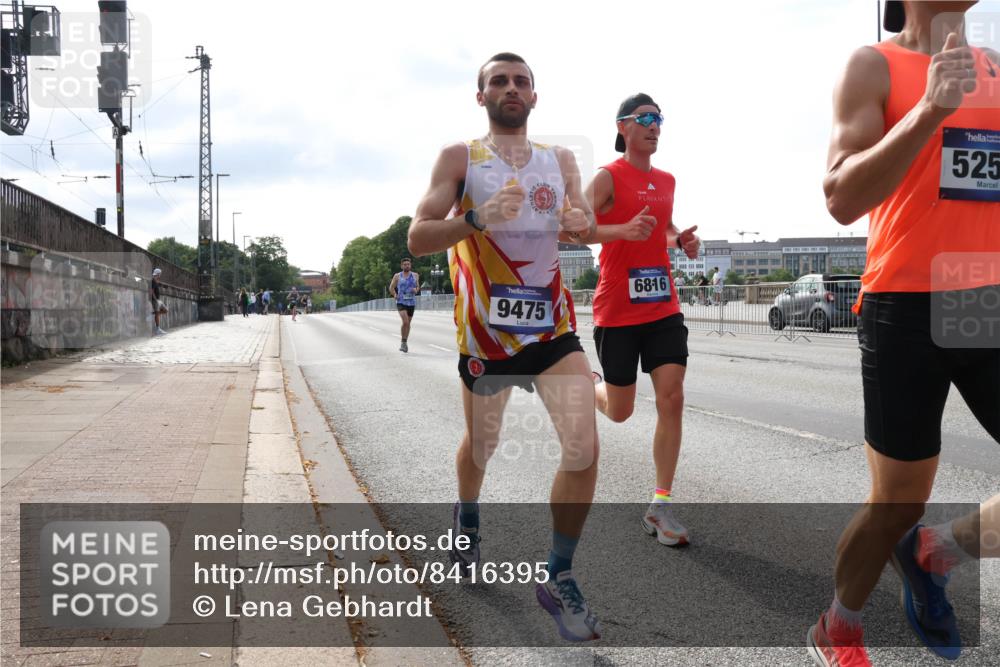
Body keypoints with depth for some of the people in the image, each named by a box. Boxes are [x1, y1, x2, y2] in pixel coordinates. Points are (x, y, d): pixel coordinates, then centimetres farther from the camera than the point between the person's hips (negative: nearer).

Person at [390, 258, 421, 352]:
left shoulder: (415, 275, 8)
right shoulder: (397, 276, 2)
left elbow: (418, 287, 18)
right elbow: (391, 287, 11)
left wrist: (416, 290, -5)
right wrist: (395, 295, -5)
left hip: (411, 302, 3)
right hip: (401, 302, -3)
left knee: (408, 323, 10)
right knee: (405, 321, -20)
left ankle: (404, 343, 24)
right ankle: (403, 342, -8)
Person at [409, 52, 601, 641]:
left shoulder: (560, 160, 8)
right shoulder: (460, 158, -2)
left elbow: (586, 230, 17)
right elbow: (417, 239, -9)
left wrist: (581, 223, -8)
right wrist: (478, 219, -27)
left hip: (553, 325, 2)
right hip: (485, 330, -2)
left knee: (584, 448, -12)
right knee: (480, 445, 15)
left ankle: (560, 579, 5)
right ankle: (467, 518, 49)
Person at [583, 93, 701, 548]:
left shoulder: (666, 181, 13)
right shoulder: (609, 177, -6)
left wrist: (681, 240, 7)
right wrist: (623, 230, -30)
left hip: (663, 307, 5)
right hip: (617, 310, -5)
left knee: (672, 398, -7)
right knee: (620, 412, 4)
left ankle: (659, 507, 1)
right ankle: (589, 387, 42)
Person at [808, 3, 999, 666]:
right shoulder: (875, 66, -3)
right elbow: (842, 200, -15)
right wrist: (928, 112, -23)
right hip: (907, 310, -6)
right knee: (898, 504, 3)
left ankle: (929, 552, 27)